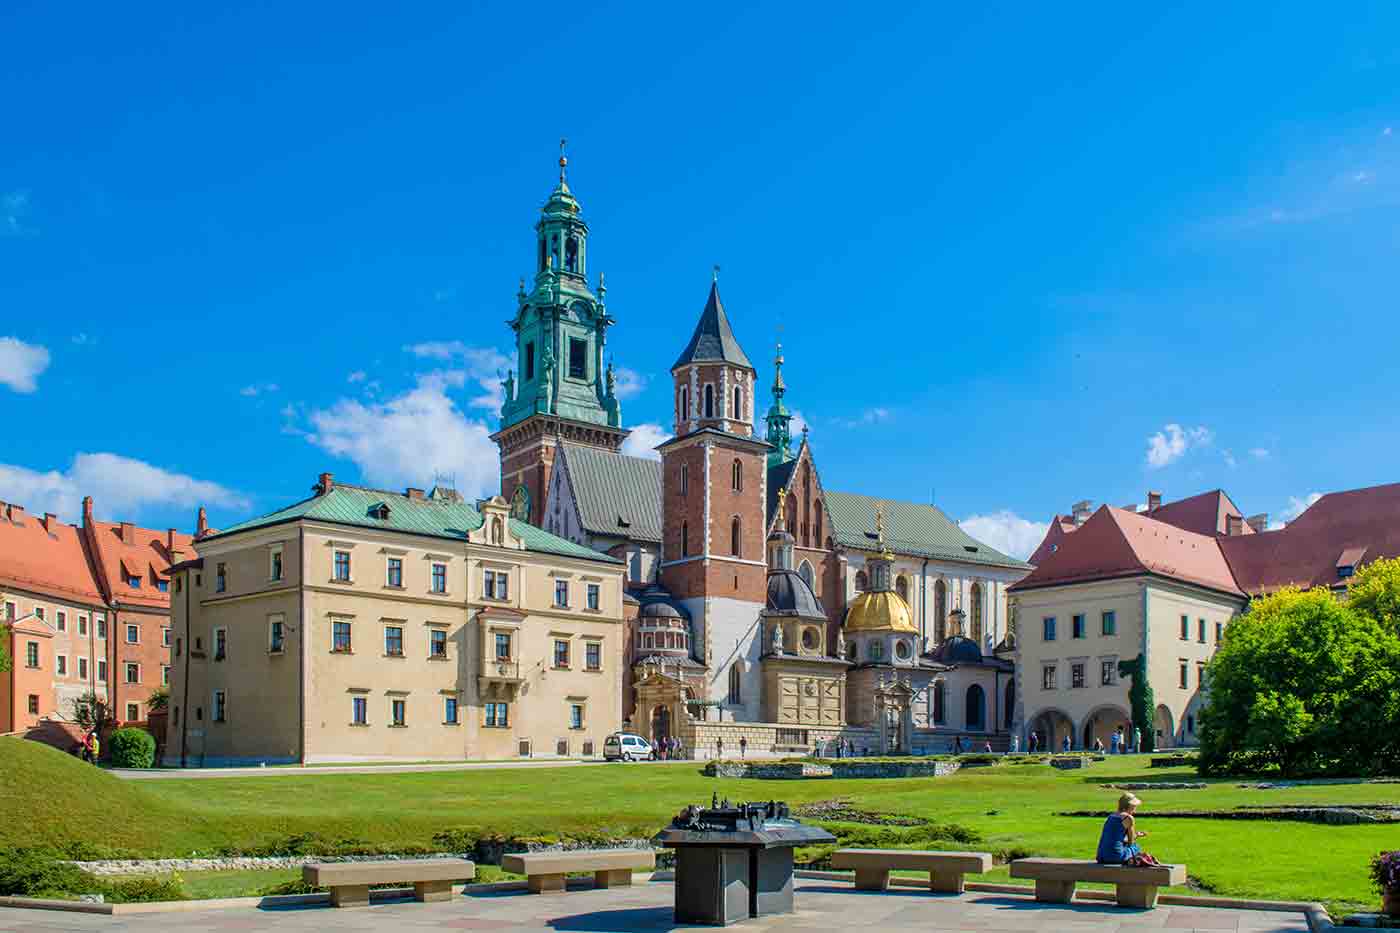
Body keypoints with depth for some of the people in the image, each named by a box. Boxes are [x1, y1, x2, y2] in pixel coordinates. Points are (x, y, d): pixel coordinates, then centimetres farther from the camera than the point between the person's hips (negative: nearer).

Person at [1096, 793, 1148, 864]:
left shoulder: (1111, 816, 16)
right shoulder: (1129, 818, -4)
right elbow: (1131, 842, 0)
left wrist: (1135, 835, 27)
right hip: (1117, 857, -6)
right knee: (1136, 848, 19)